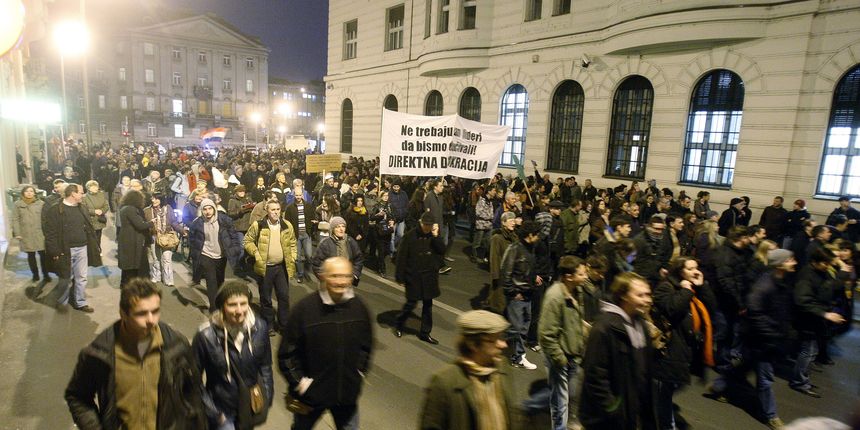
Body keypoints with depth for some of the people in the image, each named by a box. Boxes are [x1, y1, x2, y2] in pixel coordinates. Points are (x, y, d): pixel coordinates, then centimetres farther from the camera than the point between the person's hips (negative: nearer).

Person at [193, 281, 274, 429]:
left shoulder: (259, 328, -14)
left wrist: (267, 398, 0)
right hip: (221, 409, -3)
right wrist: (212, 412, -10)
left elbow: (265, 366, 0)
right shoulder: (206, 335, -23)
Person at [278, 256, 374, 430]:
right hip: (311, 392, -1)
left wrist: (360, 373, 3)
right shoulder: (304, 308, -20)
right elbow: (287, 353, -12)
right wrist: (299, 382, -11)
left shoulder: (359, 307, -10)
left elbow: (366, 345, 5)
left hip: (348, 392, 2)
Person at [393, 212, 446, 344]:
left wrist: (436, 236, -16)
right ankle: (398, 325, 29)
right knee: (411, 303, 3)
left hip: (430, 276, 4)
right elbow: (401, 257, -11)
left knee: (428, 304, 10)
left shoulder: (434, 236, 2)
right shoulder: (410, 235, -12)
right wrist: (400, 278, -10)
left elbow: (442, 250, -7)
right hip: (413, 276, -4)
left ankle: (425, 332, 23)